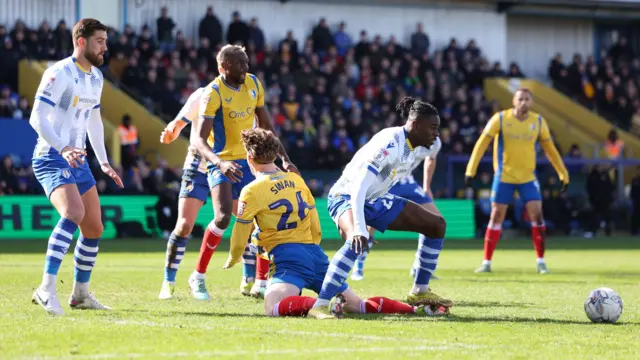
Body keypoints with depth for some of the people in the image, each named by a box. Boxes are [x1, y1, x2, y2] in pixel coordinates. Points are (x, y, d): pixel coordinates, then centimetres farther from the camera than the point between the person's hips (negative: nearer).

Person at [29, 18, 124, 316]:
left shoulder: (96, 77, 13)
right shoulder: (59, 73, -14)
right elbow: (37, 117, -21)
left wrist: (103, 162, 22)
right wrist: (62, 148, -33)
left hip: (77, 160, 9)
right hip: (51, 158, -9)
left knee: (94, 227, 11)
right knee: (73, 213, -30)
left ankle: (80, 294, 27)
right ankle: (47, 289, -33)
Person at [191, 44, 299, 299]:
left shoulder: (253, 84, 4)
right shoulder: (213, 93, -16)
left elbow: (265, 125, 15)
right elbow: (198, 139, -23)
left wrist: (284, 158, 9)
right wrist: (219, 163, -40)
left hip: (249, 162, 6)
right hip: (223, 162, -6)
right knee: (224, 216, -24)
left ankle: (259, 283, 9)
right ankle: (199, 276, -8)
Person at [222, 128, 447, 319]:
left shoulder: (252, 191, -1)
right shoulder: (297, 180, 18)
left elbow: (239, 241, 3)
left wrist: (232, 260, 23)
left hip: (288, 257, -7)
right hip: (316, 254, 7)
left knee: (273, 308, -25)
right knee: (357, 305, 9)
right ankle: (416, 309, -6)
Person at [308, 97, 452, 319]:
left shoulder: (413, 147, 2)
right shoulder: (390, 144, -28)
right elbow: (358, 187, -35)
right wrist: (358, 229, -44)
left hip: (375, 200, 10)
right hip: (347, 197, -10)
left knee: (437, 225, 8)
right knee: (357, 240, -42)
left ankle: (419, 292, 17)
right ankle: (319, 306, -40)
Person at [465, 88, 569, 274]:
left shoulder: (538, 122, -2)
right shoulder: (500, 119, -10)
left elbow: (550, 149, 7)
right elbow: (481, 144, -9)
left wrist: (563, 174, 6)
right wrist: (471, 170, -15)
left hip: (528, 177, 2)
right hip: (504, 176, -2)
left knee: (537, 215, -9)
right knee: (496, 216, -1)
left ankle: (541, 261, 2)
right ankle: (487, 262, 7)